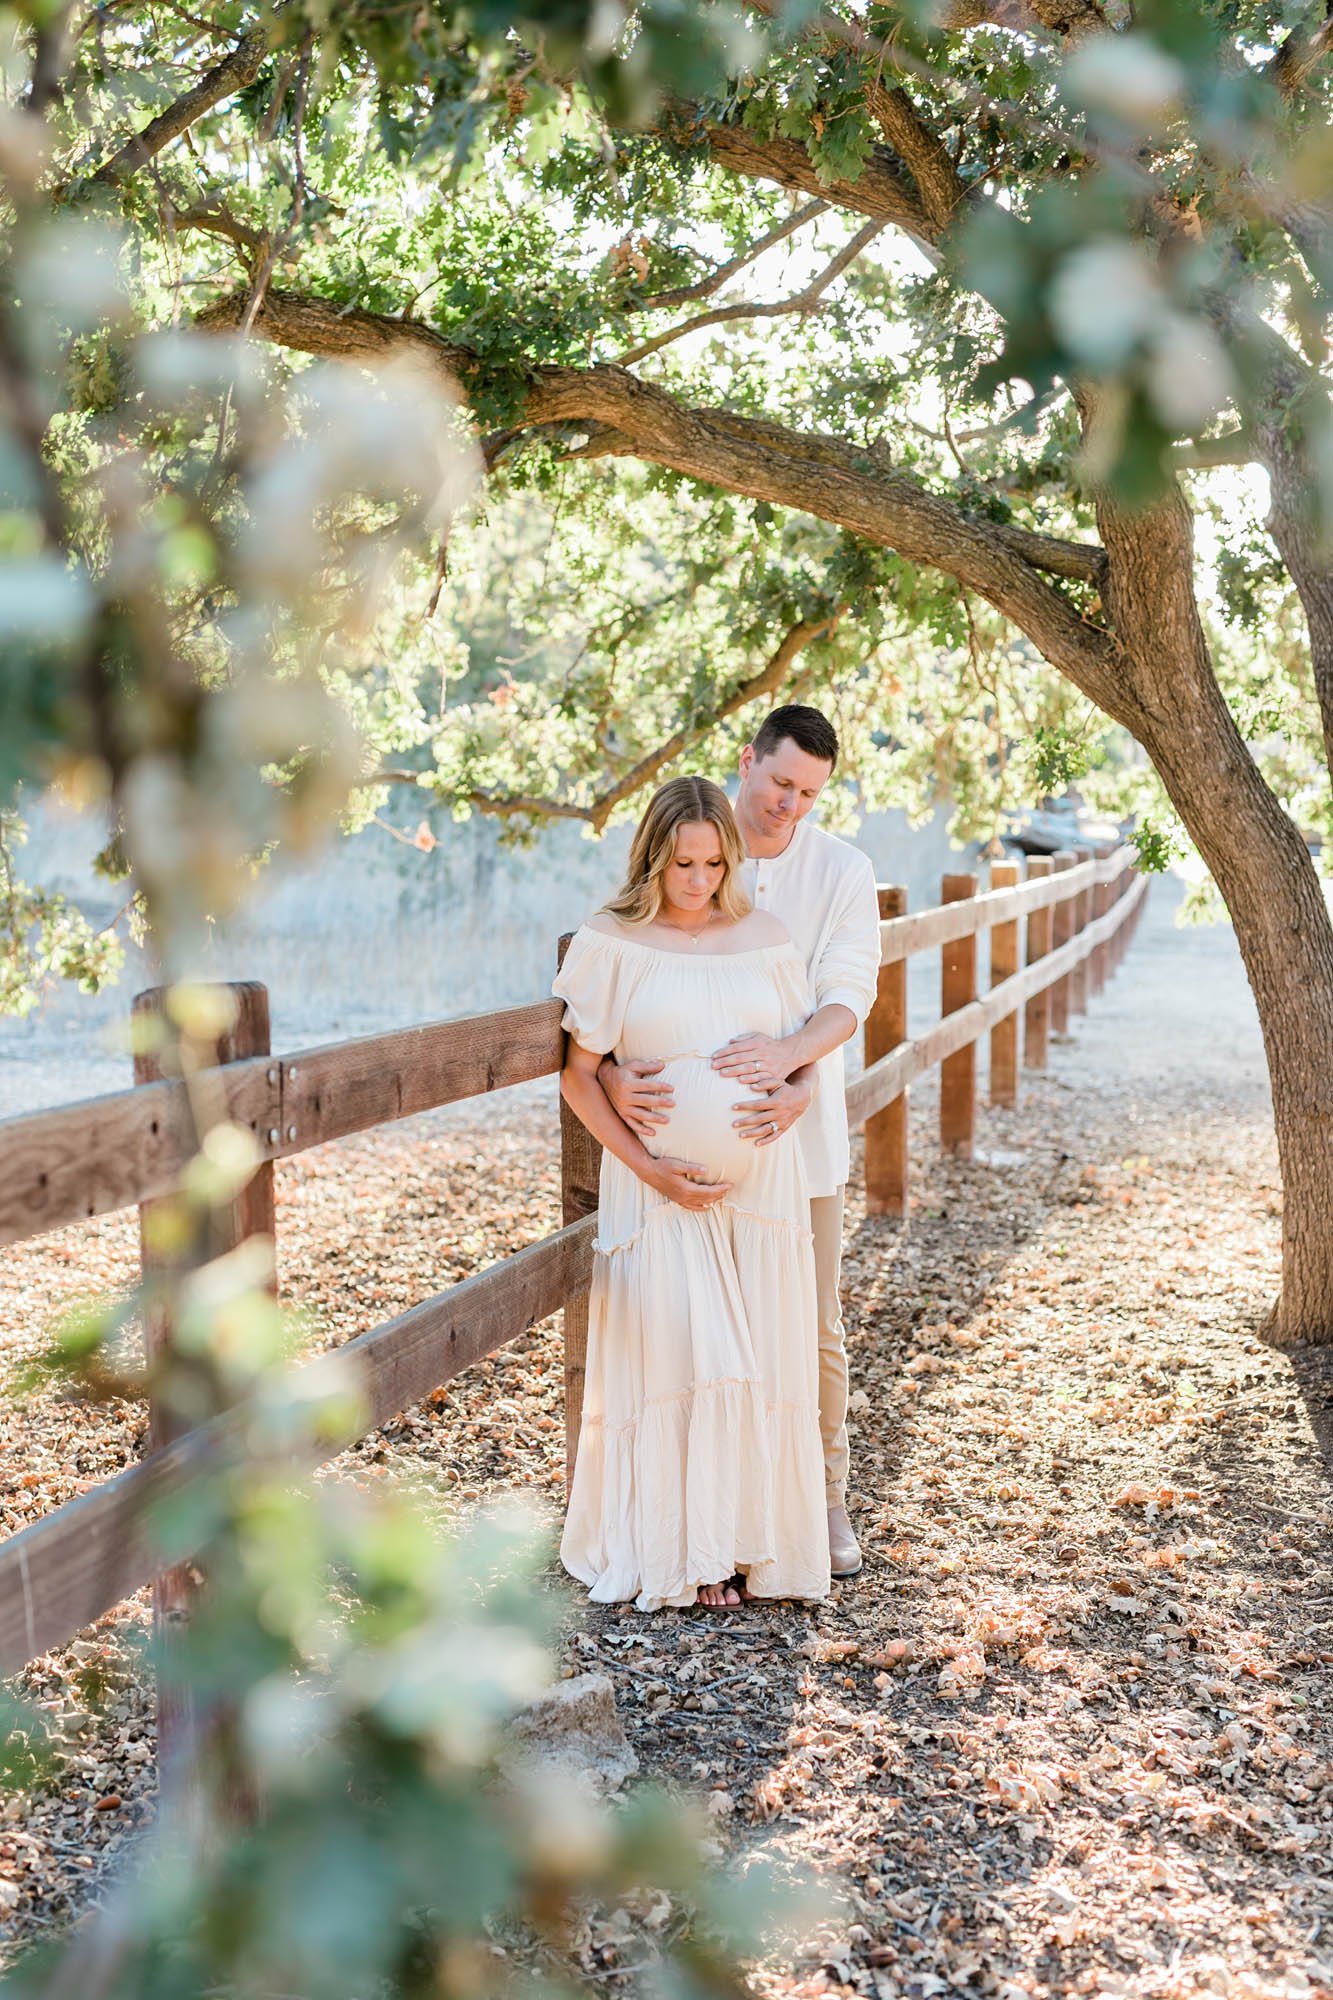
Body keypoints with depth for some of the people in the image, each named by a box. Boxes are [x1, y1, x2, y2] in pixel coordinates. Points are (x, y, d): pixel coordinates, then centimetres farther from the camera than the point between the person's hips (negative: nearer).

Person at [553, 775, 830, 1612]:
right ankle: (675, 1552, 12)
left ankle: (747, 1544, 18)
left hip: (761, 1182, 3)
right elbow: (578, 1074, -4)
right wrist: (649, 1167, -11)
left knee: (758, 1363, 5)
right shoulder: (613, 941, -5)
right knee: (671, 1360, -2)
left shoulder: (765, 935, 4)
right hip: (660, 1184, -3)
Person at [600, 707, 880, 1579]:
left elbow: (848, 994, -12)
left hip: (801, 1136, 1)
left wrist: (791, 1060, -33)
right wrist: (613, 1070, -30)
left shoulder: (844, 871, 0)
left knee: (815, 1329, 9)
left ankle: (825, 1500, 26)